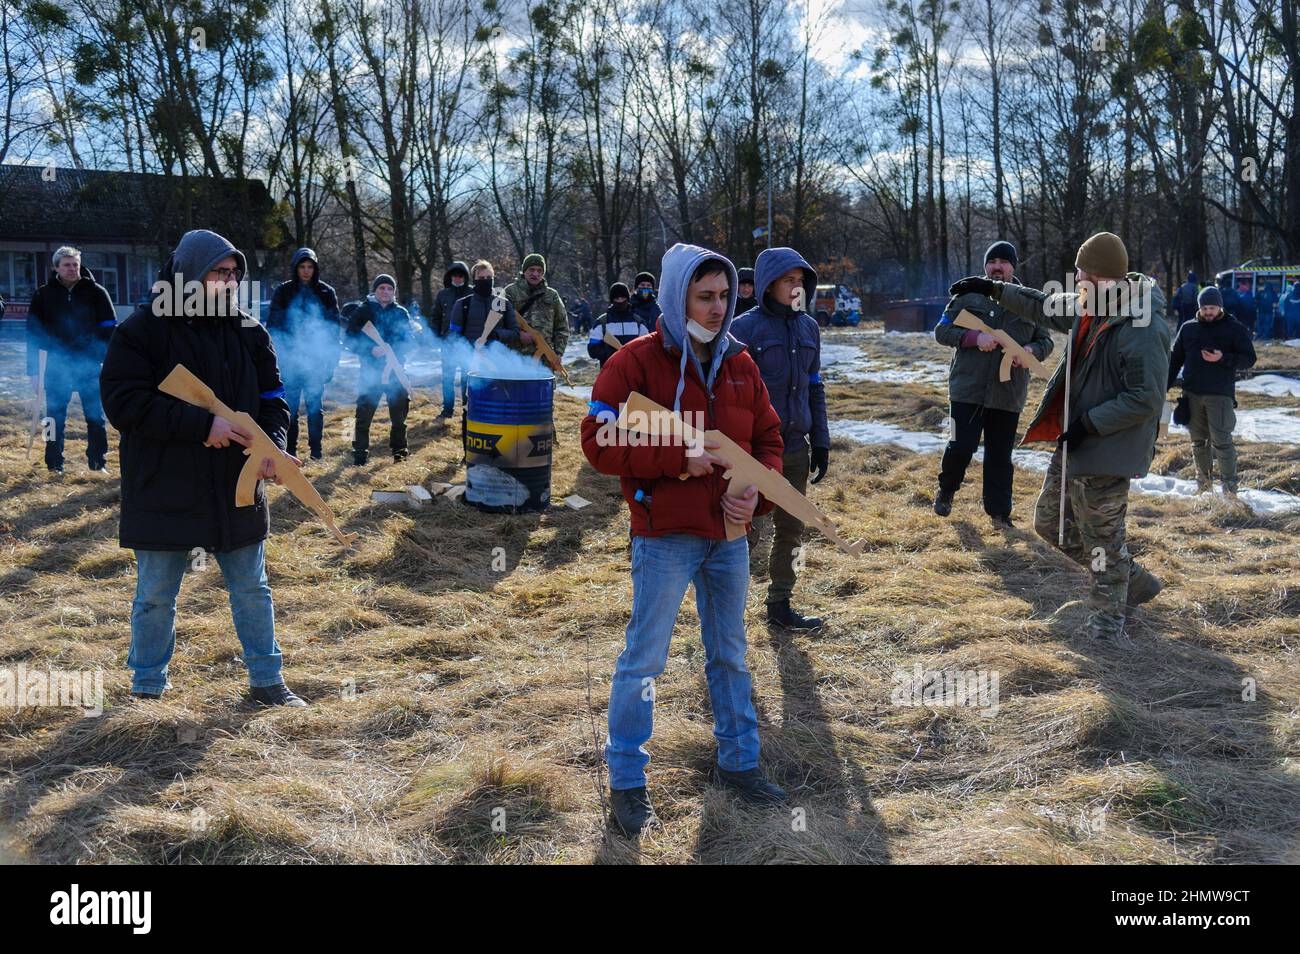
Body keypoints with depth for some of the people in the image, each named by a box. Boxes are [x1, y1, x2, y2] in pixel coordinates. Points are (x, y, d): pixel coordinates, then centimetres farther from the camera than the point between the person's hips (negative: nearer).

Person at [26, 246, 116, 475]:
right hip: (57, 365, 1)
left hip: (89, 365, 0)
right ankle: (54, 465, 15)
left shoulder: (95, 292, -1)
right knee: (55, 418, 5)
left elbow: (109, 329, 0)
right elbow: (33, 335, 4)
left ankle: (98, 463, 14)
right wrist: (33, 371, 0)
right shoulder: (44, 295, 2)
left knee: (96, 417, 4)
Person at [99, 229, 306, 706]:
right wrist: (202, 425, -25)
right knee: (155, 596, 11)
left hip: (236, 489, 3)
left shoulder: (249, 332, 2)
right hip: (164, 492, -3)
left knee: (252, 590, 13)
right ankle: (147, 687, 28)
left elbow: (272, 399, 5)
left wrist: (272, 445, -16)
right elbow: (124, 402, -18)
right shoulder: (142, 330, -10)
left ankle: (267, 680, 26)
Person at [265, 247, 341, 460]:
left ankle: (316, 448, 12)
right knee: (290, 405, 3)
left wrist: (331, 361, -1)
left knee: (315, 405, 5)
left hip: (316, 360, 0)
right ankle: (290, 449, 9)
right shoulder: (283, 292, 3)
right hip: (290, 360, 0)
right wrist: (276, 358, -4)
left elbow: (334, 329, 5)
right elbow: (273, 326, 3)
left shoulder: (326, 293, 4)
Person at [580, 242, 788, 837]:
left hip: (730, 534, 6)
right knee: (643, 661, 1)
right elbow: (598, 442, -15)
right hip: (665, 537, -5)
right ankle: (626, 783, 15)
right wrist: (680, 459, -20)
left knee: (729, 655, 17)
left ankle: (737, 762, 34)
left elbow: (768, 438, 12)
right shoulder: (637, 361, -10)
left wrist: (756, 491, -8)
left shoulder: (739, 363, 6)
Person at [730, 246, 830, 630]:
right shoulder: (746, 328, -10)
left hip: (796, 448, 6)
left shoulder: (809, 327, 8)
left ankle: (779, 603, 25)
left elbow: (814, 387, 15)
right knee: (746, 532, 0)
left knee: (792, 530, 12)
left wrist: (820, 441, 11)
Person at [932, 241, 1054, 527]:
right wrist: (975, 337, -18)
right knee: (961, 447, -5)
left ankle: (999, 511, 21)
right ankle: (946, 490, 24)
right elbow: (941, 331, -1)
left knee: (1000, 455, 9)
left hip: (1008, 394, 2)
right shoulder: (968, 295, 1)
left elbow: (1045, 341, 13)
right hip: (968, 388, -2)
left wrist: (1030, 350, -12)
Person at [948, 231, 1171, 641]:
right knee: (1051, 522, 19)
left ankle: (1107, 622, 20)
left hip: (1108, 450, -10)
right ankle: (1134, 581, 31)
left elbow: (1146, 399, -23)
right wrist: (994, 289, 21)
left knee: (1101, 538, 1)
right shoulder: (1088, 308, 4)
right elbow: (1044, 306, 22)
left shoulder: (1145, 329, -23)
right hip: (1076, 440, 10)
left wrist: (1090, 423, -21)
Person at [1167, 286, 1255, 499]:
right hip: (1192, 394, 4)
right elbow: (1175, 359, 14)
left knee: (1221, 441, -7)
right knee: (1198, 440, 10)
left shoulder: (1235, 329, 0)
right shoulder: (1188, 328, 9)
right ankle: (1204, 480, 23)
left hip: (1220, 395, -4)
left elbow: (1249, 359, -3)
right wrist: (1164, 386, 7)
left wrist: (1223, 359, -19)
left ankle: (1229, 484, 3)